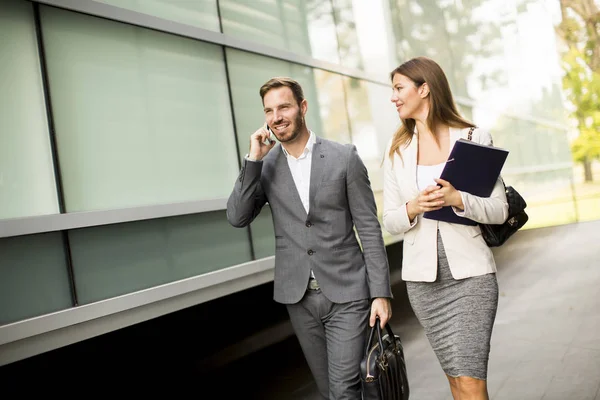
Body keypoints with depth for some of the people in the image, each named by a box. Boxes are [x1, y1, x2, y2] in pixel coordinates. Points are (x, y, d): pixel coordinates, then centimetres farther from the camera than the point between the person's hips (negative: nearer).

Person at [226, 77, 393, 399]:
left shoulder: (344, 157, -5)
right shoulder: (265, 165, 3)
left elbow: (369, 228, -4)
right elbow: (237, 217, -6)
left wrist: (381, 292, -7)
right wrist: (253, 158, -13)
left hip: (346, 292, -3)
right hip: (298, 295, 3)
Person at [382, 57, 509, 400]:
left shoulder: (475, 138, -1)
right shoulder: (397, 150, 7)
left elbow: (500, 210, -2)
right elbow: (390, 221, 6)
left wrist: (457, 199, -20)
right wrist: (412, 208, -15)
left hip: (470, 272, -3)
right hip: (423, 278, 3)